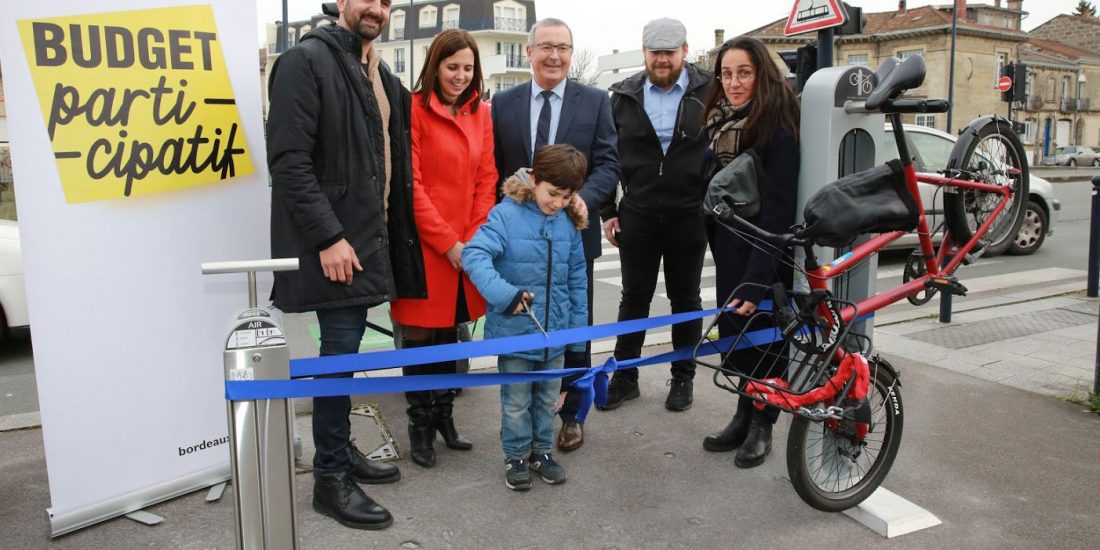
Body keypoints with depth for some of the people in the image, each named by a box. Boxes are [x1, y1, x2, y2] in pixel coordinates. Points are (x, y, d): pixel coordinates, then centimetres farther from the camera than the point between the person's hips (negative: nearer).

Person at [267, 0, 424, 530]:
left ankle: (341, 449, 29)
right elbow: (289, 159, -17)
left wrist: (388, 226, 9)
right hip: (334, 239, -8)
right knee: (341, 351, -3)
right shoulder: (306, 60, -9)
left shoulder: (379, 73, 16)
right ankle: (331, 478, 10)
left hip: (370, 233, 8)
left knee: (346, 346, 15)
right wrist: (328, 236, -21)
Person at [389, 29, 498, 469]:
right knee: (419, 335, 4)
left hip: (466, 246, 5)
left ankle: (443, 416, 27)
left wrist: (475, 239, -4)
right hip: (424, 243, -5)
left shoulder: (480, 114, 10)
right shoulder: (414, 109, -7)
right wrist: (447, 242, -12)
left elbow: (486, 179, 7)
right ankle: (420, 425, 18)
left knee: (449, 332, 14)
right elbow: (411, 185, -11)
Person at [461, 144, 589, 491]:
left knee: (547, 398, 18)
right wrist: (504, 294, -37)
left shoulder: (568, 223, 1)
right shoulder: (506, 215, -14)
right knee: (517, 401, 10)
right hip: (514, 330, -4)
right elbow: (474, 255, -25)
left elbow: (577, 280, 8)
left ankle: (541, 451, 35)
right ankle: (516, 457, 28)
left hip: (555, 330, 5)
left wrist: (578, 329, 10)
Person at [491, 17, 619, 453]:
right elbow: (494, 168, 5)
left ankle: (571, 414, 25)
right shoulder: (503, 103, 3)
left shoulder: (595, 101, 0)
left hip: (574, 230, -1)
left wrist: (583, 199, -24)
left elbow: (608, 164, -6)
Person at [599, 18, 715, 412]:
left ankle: (682, 377, 24)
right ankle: (625, 376, 21)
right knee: (634, 297, 9)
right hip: (637, 216, 2)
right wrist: (607, 211, 5)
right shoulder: (623, 96, 3)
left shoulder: (709, 92, -3)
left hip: (689, 217, -1)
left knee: (685, 298, 11)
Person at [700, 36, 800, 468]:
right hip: (730, 252, 7)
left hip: (765, 257, -6)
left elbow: (777, 213, -21)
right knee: (735, 335, 12)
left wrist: (757, 280, -25)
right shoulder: (720, 122, 7)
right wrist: (719, 251, 6)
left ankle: (761, 426, 22)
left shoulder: (777, 130, -17)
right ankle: (744, 417, 27)